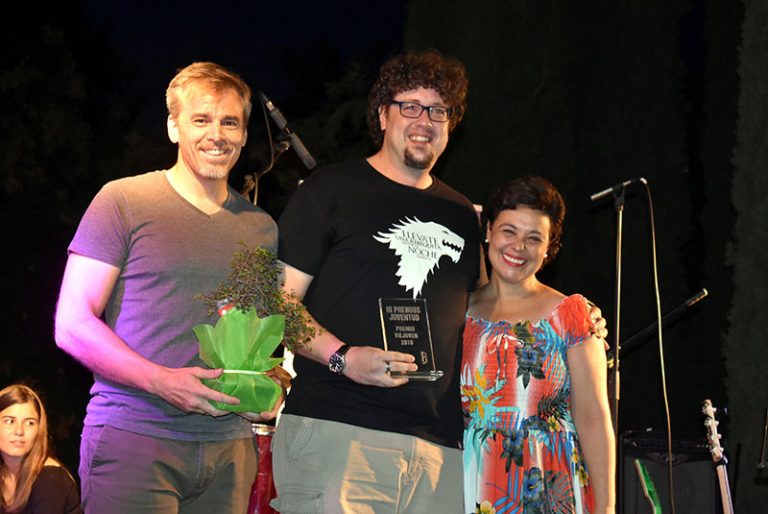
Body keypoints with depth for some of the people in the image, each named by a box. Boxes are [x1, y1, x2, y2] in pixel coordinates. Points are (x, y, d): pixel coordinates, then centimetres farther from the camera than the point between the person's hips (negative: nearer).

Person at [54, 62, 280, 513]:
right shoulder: (123, 201, 0)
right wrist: (163, 381, -17)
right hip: (132, 436, -4)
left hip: (229, 446, 4)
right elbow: (72, 324, -5)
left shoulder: (261, 227, 14)